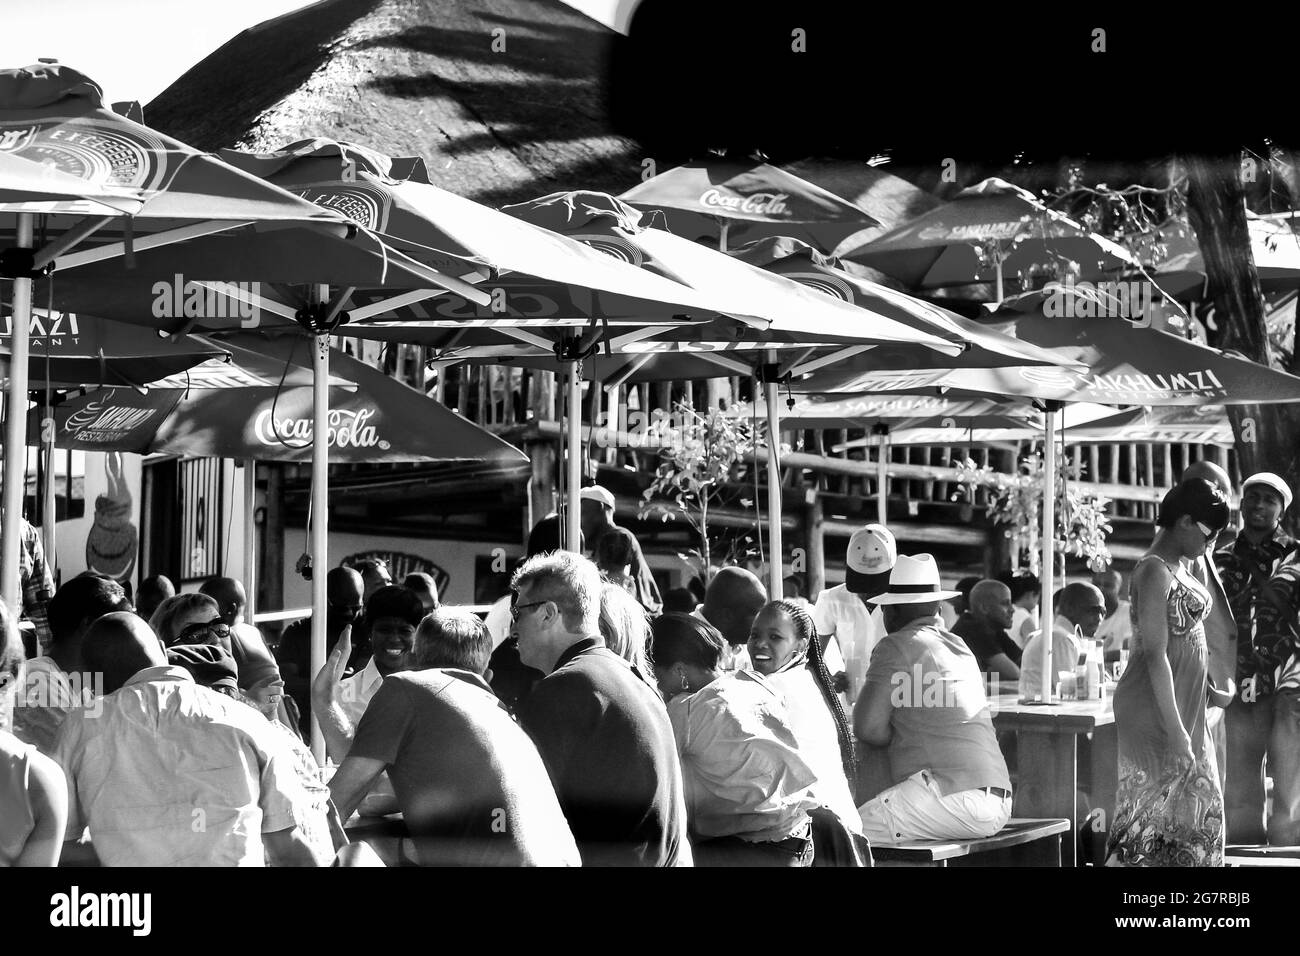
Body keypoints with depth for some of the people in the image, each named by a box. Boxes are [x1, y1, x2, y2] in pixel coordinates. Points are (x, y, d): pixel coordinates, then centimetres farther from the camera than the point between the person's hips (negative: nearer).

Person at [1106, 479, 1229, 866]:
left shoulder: (1180, 567, 13)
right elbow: (1155, 654, -21)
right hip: (1154, 711, -10)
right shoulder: (1155, 571, -16)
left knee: (1202, 811, 11)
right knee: (1154, 815, -6)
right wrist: (1175, 731, -22)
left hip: (1185, 707, 10)